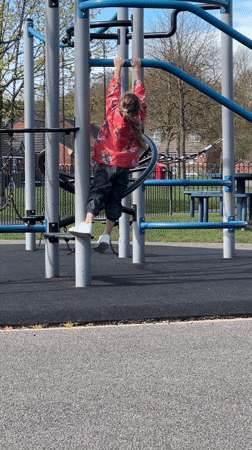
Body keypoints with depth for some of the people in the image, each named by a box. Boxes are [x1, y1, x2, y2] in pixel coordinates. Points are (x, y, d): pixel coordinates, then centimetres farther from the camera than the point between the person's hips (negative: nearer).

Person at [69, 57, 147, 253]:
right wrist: (137, 70, 18)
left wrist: (118, 69, 11)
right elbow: (141, 96, 11)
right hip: (126, 165, 3)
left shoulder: (114, 116, -7)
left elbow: (113, 92, 3)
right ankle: (107, 234, -2)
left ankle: (87, 224, -28)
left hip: (108, 163, -3)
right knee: (115, 199, 4)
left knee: (98, 192, -11)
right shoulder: (139, 120, 0)